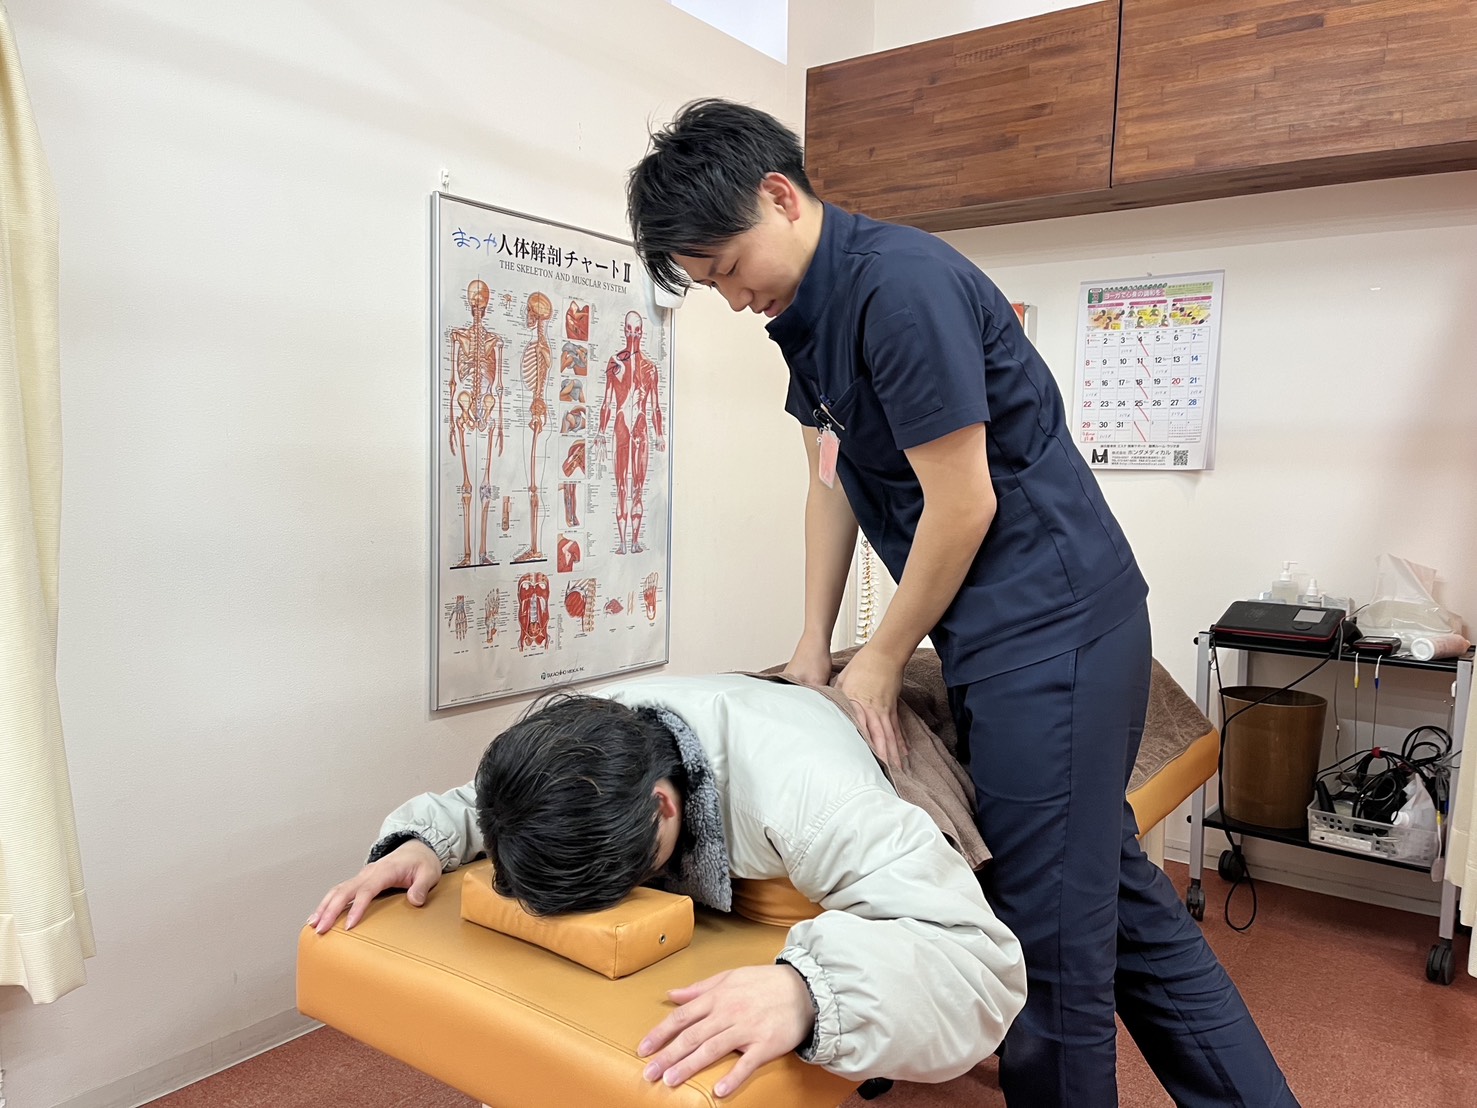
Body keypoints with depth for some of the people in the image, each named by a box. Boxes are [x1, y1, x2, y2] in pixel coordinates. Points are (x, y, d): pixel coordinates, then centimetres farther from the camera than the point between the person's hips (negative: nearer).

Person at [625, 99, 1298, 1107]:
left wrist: (884, 660, -7)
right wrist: (815, 642, 11)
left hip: (1053, 632, -10)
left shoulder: (900, 284, -18)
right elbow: (832, 483, 16)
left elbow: (963, 505, -18)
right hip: (1001, 641, 10)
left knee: (1052, 936, -1)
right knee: (1116, 895, 17)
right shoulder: (806, 309, 12)